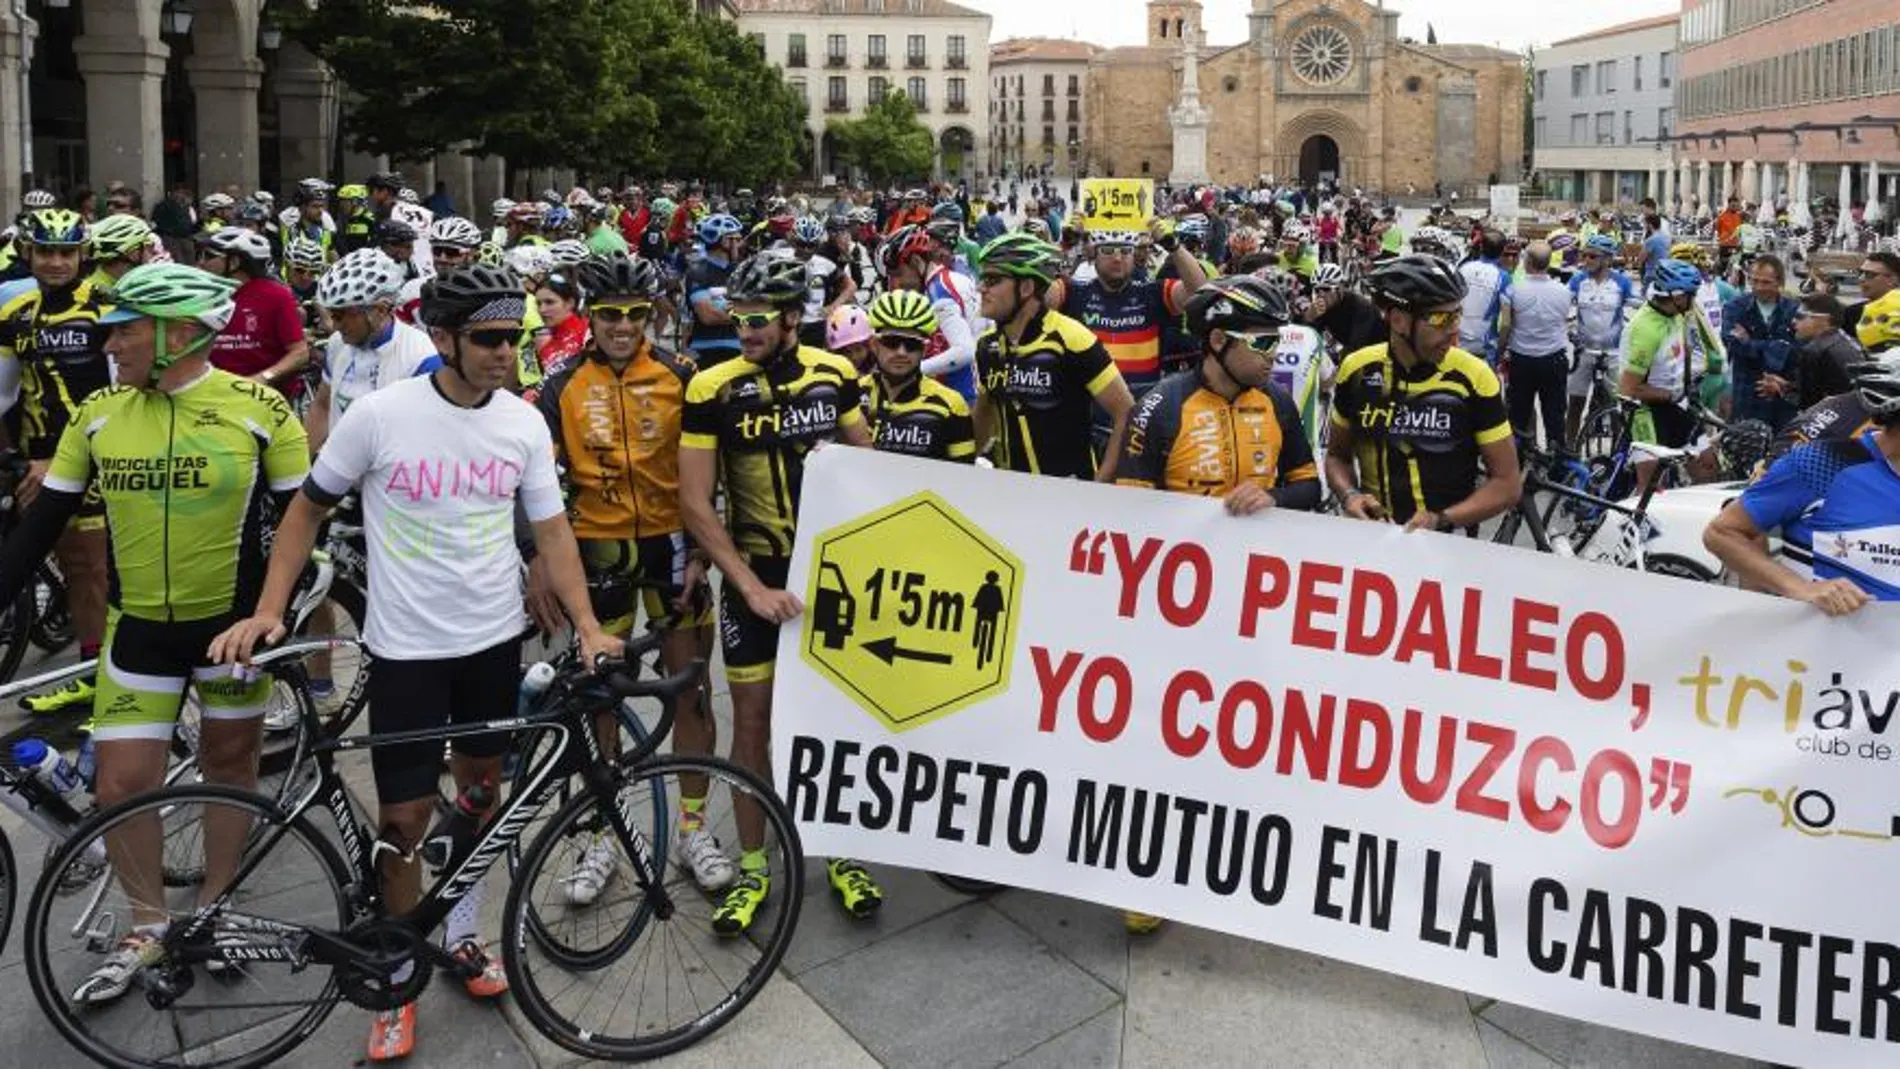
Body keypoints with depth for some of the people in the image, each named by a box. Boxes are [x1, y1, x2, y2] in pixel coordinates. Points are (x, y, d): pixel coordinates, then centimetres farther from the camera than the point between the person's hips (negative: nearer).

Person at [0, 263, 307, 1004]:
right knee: (120, 785, 0)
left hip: (233, 620, -2)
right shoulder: (98, 413, -3)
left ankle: (213, 908, 34)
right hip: (138, 627, 3)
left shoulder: (258, 407, -13)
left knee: (228, 764, 13)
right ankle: (147, 926, 24)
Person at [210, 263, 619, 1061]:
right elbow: (308, 508, -2)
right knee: (404, 819, 2)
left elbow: (551, 530, 1)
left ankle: (460, 936, 37)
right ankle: (398, 974, 22)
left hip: (495, 640, 3)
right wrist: (267, 611, -10)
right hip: (407, 647, -3)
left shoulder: (525, 424, -4)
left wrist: (588, 626, -10)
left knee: (479, 794, 16)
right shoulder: (378, 415, -13)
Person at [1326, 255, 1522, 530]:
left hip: (1446, 539, -2)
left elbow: (1507, 483, -2)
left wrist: (1440, 520, -15)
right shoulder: (1357, 370, 0)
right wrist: (1349, 495, -7)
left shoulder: (1473, 377, -6)